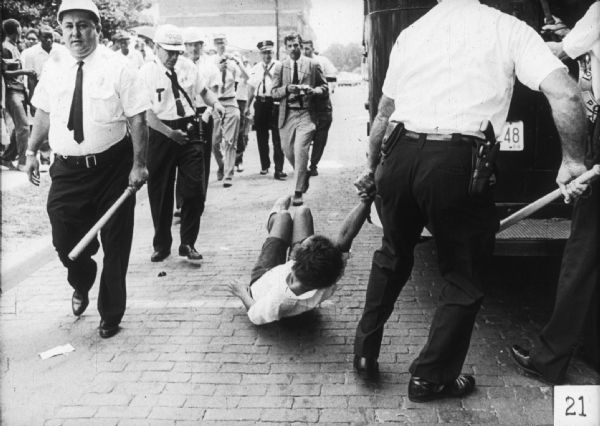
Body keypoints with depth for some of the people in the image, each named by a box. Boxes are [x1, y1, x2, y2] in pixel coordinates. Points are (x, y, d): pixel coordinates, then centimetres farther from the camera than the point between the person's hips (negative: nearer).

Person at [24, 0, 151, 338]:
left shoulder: (117, 69, -8)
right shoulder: (53, 68, 4)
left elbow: (138, 119, -10)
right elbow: (43, 114, 14)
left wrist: (139, 164, -15)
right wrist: (32, 150, 9)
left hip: (112, 168, -3)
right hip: (67, 169, 3)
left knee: (115, 245, 6)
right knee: (65, 241, 3)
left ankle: (111, 315, 28)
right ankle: (81, 286, 40)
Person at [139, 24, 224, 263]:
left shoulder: (188, 66, 5)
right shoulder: (146, 73, -8)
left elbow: (202, 90, 19)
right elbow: (146, 113, -13)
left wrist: (214, 103, -3)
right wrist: (171, 133, -22)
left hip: (189, 130, 3)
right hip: (161, 133, -3)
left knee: (194, 189, -3)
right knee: (160, 193, 7)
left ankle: (188, 243, 12)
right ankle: (161, 244, 24)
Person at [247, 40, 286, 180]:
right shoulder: (255, 69, 13)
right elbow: (251, 88, 17)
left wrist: (270, 74, -16)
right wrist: (247, 106, 16)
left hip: (275, 103, -4)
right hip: (260, 104, 5)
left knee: (277, 137, -7)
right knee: (261, 137, 11)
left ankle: (279, 169, -6)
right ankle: (264, 165, 26)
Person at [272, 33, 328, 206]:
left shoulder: (312, 65, 4)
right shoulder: (279, 67, 8)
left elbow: (324, 87, 9)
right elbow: (274, 92, 6)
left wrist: (313, 90, -12)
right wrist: (287, 89, -13)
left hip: (306, 114, -3)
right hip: (287, 114, 3)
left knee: (300, 151, -13)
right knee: (288, 150, 10)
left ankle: (298, 192, -7)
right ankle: (303, 174, 40)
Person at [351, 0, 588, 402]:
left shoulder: (410, 33, 17)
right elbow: (565, 94, -6)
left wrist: (372, 167, 33)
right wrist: (573, 161, 6)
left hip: (399, 154, 5)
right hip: (457, 162, -4)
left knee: (392, 257, 27)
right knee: (464, 281, 15)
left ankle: (365, 351, 35)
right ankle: (430, 377, 24)